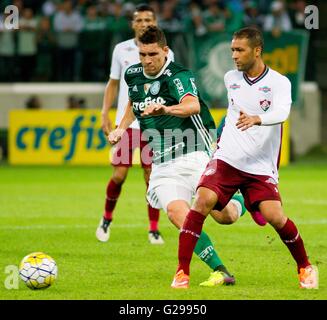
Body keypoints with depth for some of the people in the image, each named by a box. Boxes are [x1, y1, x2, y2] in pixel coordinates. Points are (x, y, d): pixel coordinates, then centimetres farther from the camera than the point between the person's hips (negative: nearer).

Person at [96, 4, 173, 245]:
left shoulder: (165, 54, 3)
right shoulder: (122, 50, 6)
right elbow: (113, 84, 13)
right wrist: (105, 114, 4)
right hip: (126, 123, 0)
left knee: (153, 177, -3)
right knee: (119, 175, -4)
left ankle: (154, 229, 7)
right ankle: (107, 219, 19)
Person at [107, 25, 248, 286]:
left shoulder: (178, 75, -12)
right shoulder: (133, 75, 10)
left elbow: (193, 105, -33)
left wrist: (165, 109, -51)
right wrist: (122, 128, 20)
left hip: (193, 155, -5)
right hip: (162, 166, 5)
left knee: (224, 216, -15)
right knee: (177, 212, -24)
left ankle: (240, 200, 25)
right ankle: (220, 272, -23)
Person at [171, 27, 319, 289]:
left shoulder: (279, 82, -7)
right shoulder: (231, 78, 8)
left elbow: (281, 112, -27)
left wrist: (256, 119, -45)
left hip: (261, 167, -3)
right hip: (227, 159, 3)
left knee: (275, 217, -15)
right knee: (202, 201, -21)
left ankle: (305, 268, 13)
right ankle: (182, 272, -15)